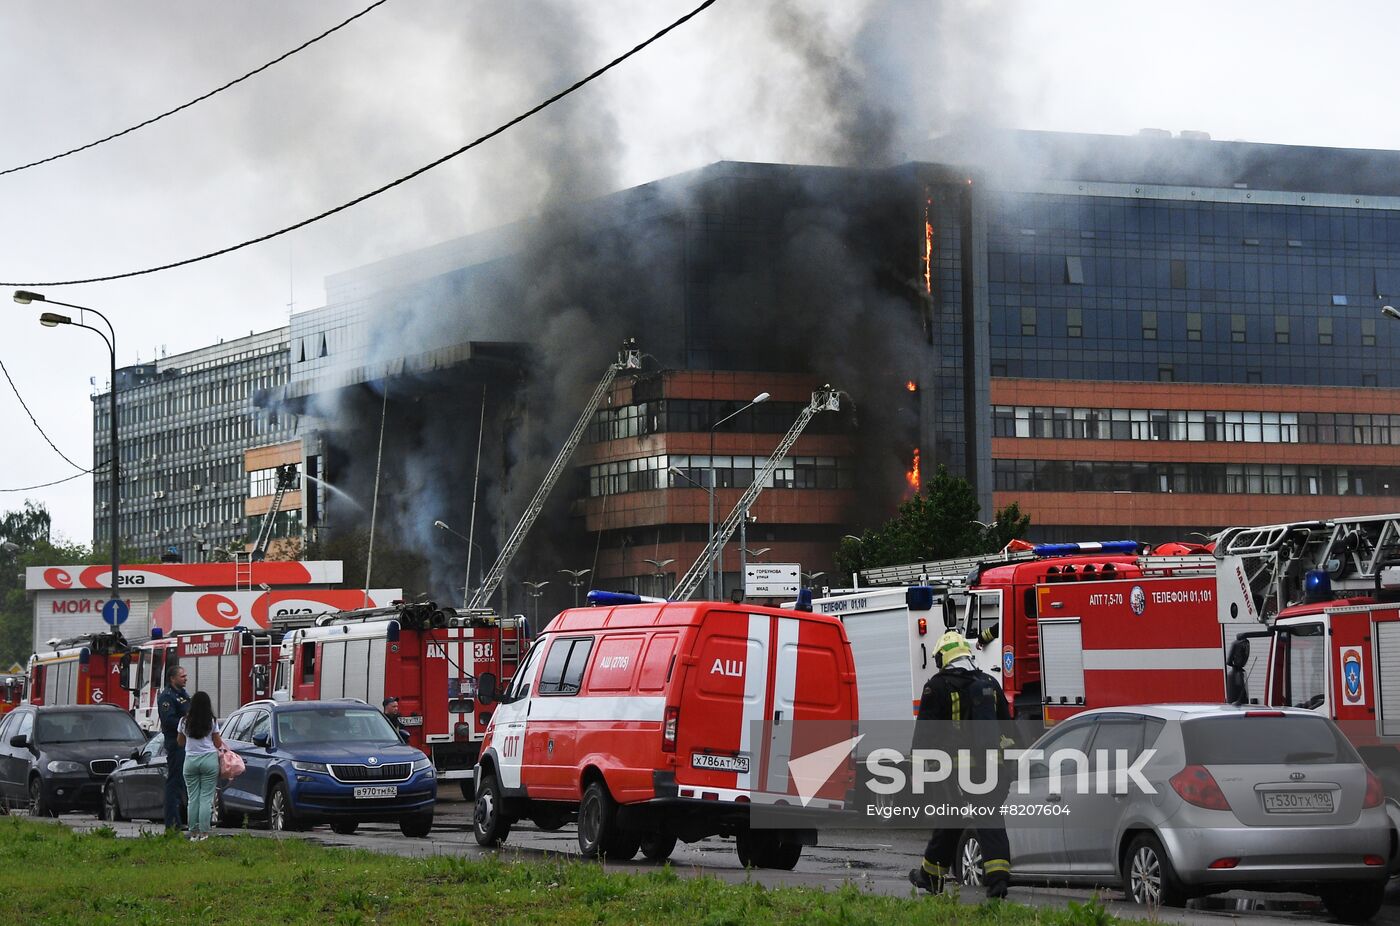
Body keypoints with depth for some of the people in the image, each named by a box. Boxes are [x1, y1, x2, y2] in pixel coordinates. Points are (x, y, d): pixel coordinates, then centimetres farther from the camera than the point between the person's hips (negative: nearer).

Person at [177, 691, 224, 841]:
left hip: (191, 760, 2)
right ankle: (204, 832, -4)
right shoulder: (212, 722, -3)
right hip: (209, 759, -2)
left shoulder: (184, 721, 1)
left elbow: (181, 743, 11)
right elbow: (218, 744, 1)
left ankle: (193, 832, 6)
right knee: (206, 797, 0)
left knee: (193, 797, 6)